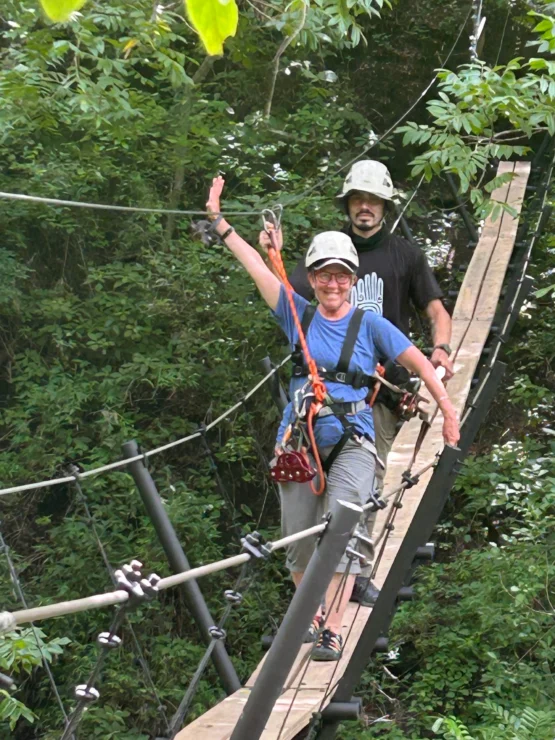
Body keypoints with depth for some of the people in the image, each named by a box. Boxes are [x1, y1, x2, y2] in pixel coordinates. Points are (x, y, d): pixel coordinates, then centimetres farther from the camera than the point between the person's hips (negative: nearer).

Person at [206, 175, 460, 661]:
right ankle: (309, 616, 29)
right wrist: (219, 222, 4)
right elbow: (256, 267, 6)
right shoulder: (298, 315, 8)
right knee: (299, 539, 6)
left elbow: (418, 363, 4)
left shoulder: (370, 325, 4)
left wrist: (448, 411, -3)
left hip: (352, 442, -2)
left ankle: (333, 630, -16)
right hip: (299, 441, 2)